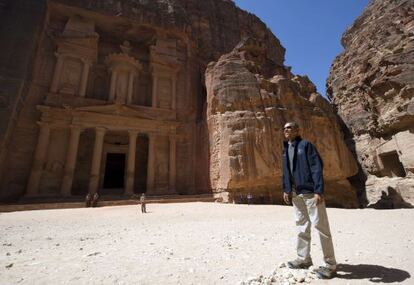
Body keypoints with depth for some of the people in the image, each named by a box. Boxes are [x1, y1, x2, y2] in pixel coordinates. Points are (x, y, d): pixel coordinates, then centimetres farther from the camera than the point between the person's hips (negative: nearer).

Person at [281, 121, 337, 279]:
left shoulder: (306, 145, -6)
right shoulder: (285, 149, 13)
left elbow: (317, 167, -13)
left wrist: (318, 190, -19)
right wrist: (286, 190, 11)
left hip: (310, 191, -7)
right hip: (295, 193, 7)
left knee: (320, 226, 1)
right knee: (301, 226, 14)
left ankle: (330, 264, 15)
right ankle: (304, 258, 28)